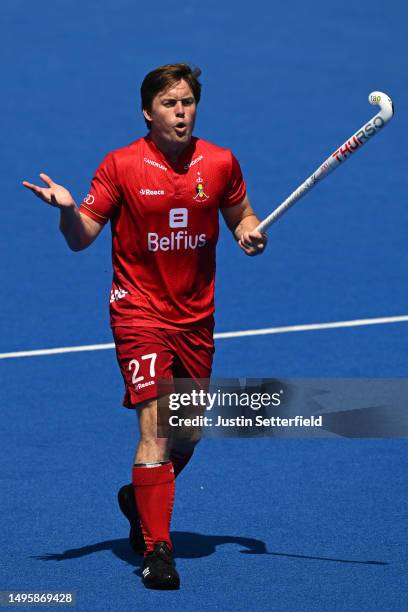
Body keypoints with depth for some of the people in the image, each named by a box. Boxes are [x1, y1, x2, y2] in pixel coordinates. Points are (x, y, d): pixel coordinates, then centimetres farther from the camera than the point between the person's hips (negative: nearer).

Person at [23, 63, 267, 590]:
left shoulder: (220, 164, 0)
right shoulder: (120, 166, -8)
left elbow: (242, 217, 16)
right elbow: (82, 238, -9)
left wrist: (252, 234, -7)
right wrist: (67, 209, -30)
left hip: (196, 318, 4)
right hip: (139, 311, -4)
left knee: (187, 433, 14)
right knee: (155, 425, -17)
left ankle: (140, 499, 43)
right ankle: (156, 550, -14)